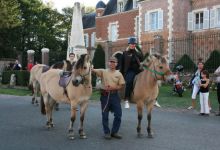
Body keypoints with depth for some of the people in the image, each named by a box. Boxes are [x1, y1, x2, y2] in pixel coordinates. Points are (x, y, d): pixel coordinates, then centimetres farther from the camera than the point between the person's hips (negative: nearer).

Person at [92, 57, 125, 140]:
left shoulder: (119, 74, 4)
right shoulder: (103, 71, 1)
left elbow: (121, 85, 1)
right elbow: (93, 70, -13)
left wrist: (113, 87, -15)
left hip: (114, 95, 2)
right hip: (105, 95, -1)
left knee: (118, 114, 2)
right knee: (105, 115, 4)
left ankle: (114, 132, 18)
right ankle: (107, 132, 19)